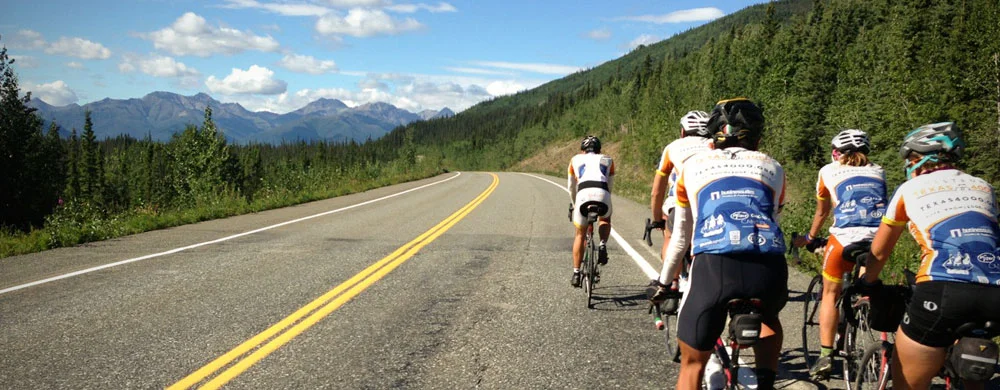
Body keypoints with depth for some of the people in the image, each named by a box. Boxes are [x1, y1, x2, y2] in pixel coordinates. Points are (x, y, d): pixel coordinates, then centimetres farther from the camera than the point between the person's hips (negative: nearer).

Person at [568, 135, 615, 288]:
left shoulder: (576, 159, 30)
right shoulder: (607, 160, 30)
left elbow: (571, 187, 35)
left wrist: (574, 204, 50)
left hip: (583, 194, 0)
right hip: (602, 194, 0)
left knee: (580, 234, 18)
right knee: (605, 220, 34)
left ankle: (576, 273, 16)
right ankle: (603, 244, 7)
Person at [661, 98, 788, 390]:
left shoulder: (694, 165, 25)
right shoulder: (772, 168, 26)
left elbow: (681, 236, 29)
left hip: (713, 265, -2)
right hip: (770, 266, 2)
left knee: (692, 363, 17)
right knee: (768, 316, 38)